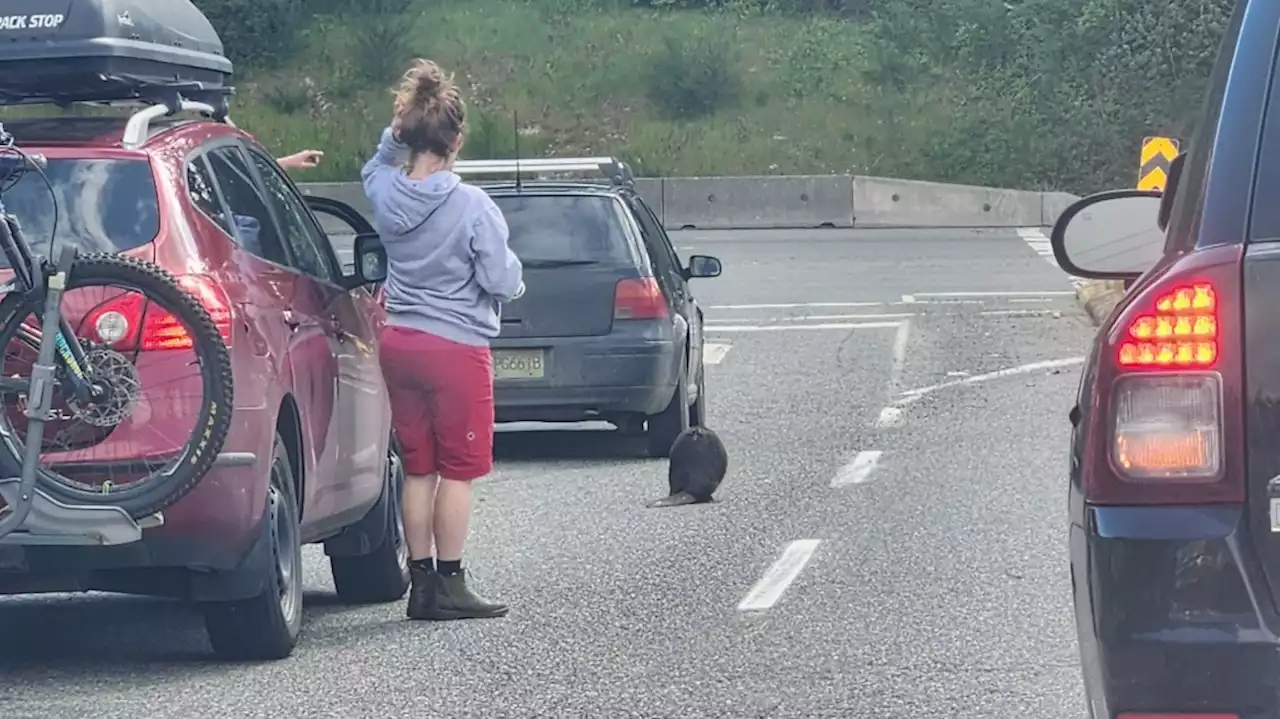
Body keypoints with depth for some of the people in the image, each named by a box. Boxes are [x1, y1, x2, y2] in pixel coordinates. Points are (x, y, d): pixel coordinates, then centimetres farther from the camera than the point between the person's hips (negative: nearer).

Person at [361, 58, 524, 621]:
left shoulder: (384, 191, -2)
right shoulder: (471, 205, -18)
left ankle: (421, 581, 13)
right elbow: (503, 281, -13)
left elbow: (379, 163, 24)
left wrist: (399, 126, 8)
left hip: (398, 342, 5)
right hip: (457, 346, -5)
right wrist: (511, 280, 9)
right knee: (458, 469, 3)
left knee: (418, 468, 12)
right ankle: (449, 585, 2)